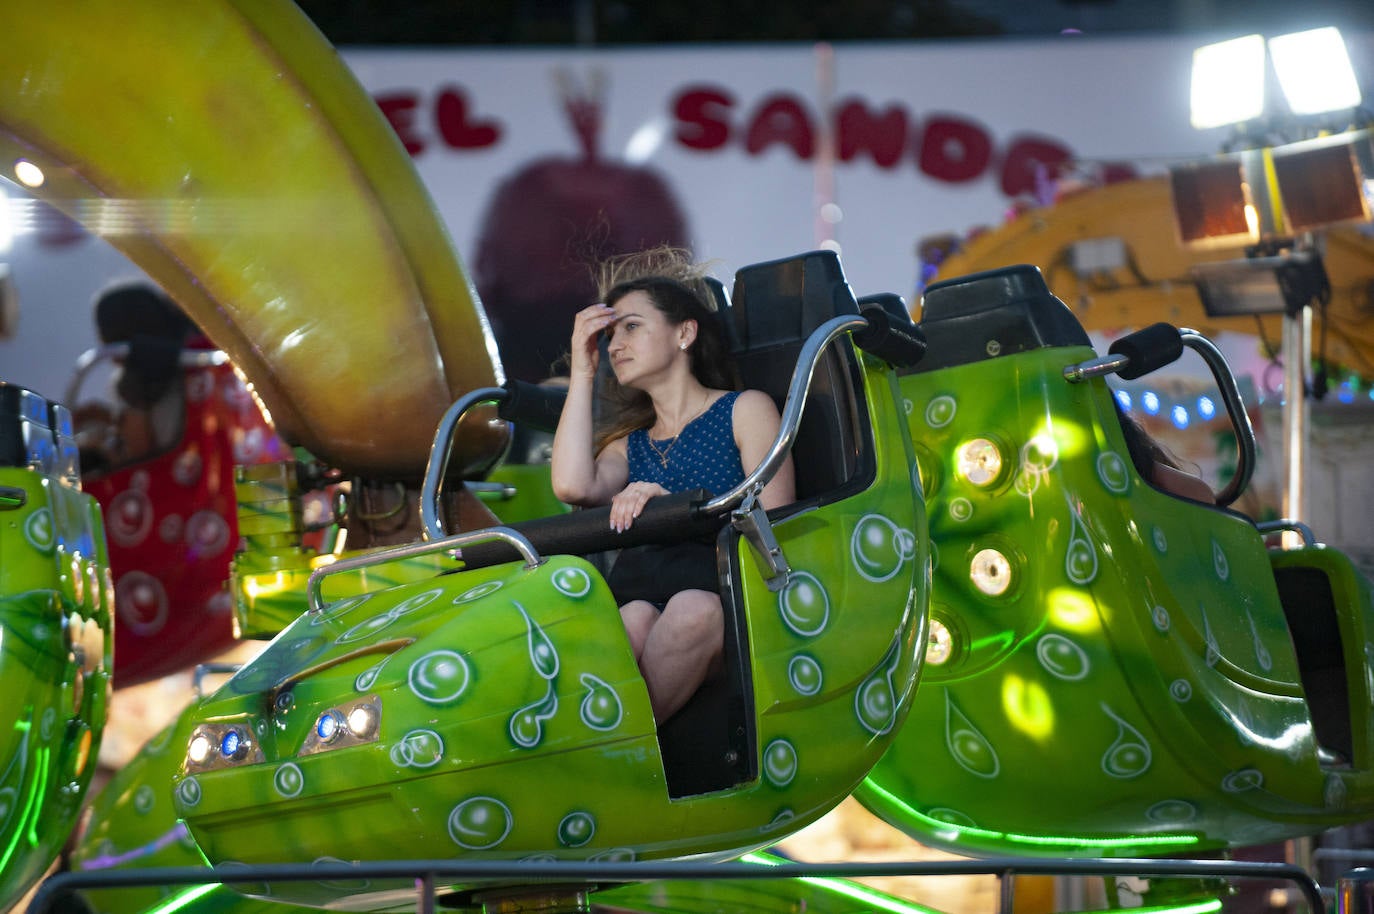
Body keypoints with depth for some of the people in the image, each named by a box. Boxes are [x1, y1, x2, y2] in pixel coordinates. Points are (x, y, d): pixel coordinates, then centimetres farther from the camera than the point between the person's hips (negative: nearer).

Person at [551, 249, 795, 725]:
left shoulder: (746, 410, 18)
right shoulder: (628, 444, 31)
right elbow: (573, 486, 5)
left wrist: (674, 507, -10)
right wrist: (582, 372, 16)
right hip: (642, 591, 3)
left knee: (693, 610, -40)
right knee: (634, 618, -36)